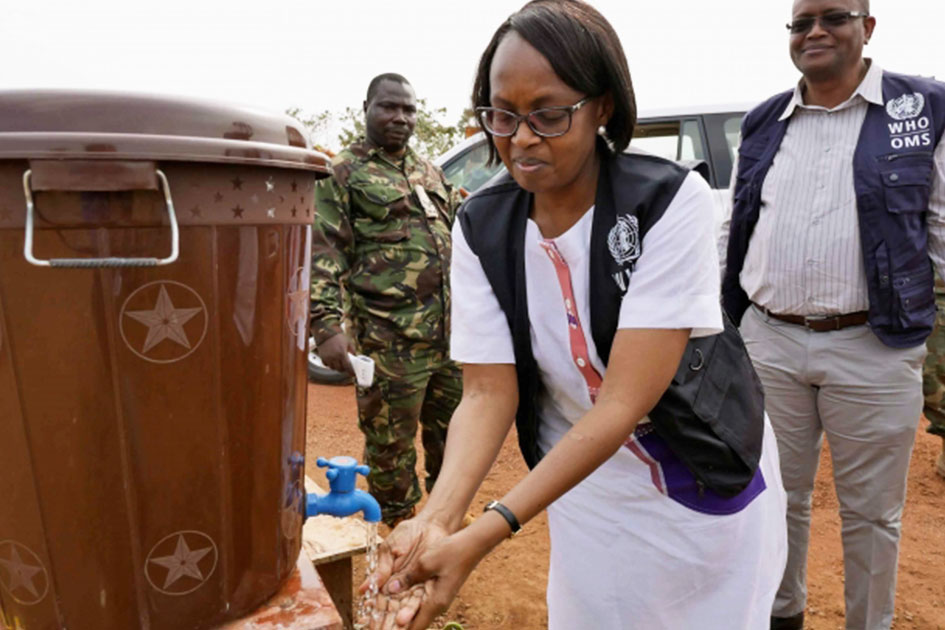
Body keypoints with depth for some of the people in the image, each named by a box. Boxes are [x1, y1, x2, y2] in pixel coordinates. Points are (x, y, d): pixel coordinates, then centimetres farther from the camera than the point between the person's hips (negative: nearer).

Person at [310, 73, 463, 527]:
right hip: (391, 342, -6)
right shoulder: (343, 173, -1)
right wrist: (327, 324, -19)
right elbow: (323, 253, -9)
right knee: (391, 442, 6)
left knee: (452, 433, 18)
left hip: (451, 335, 7)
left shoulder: (429, 172, 18)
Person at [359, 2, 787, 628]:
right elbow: (488, 391, -15)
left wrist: (484, 535, -36)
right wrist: (439, 518, -32)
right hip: (584, 486, 3)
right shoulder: (480, 227, -13)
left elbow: (624, 402, -30)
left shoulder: (671, 201, -25)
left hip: (708, 481, -2)